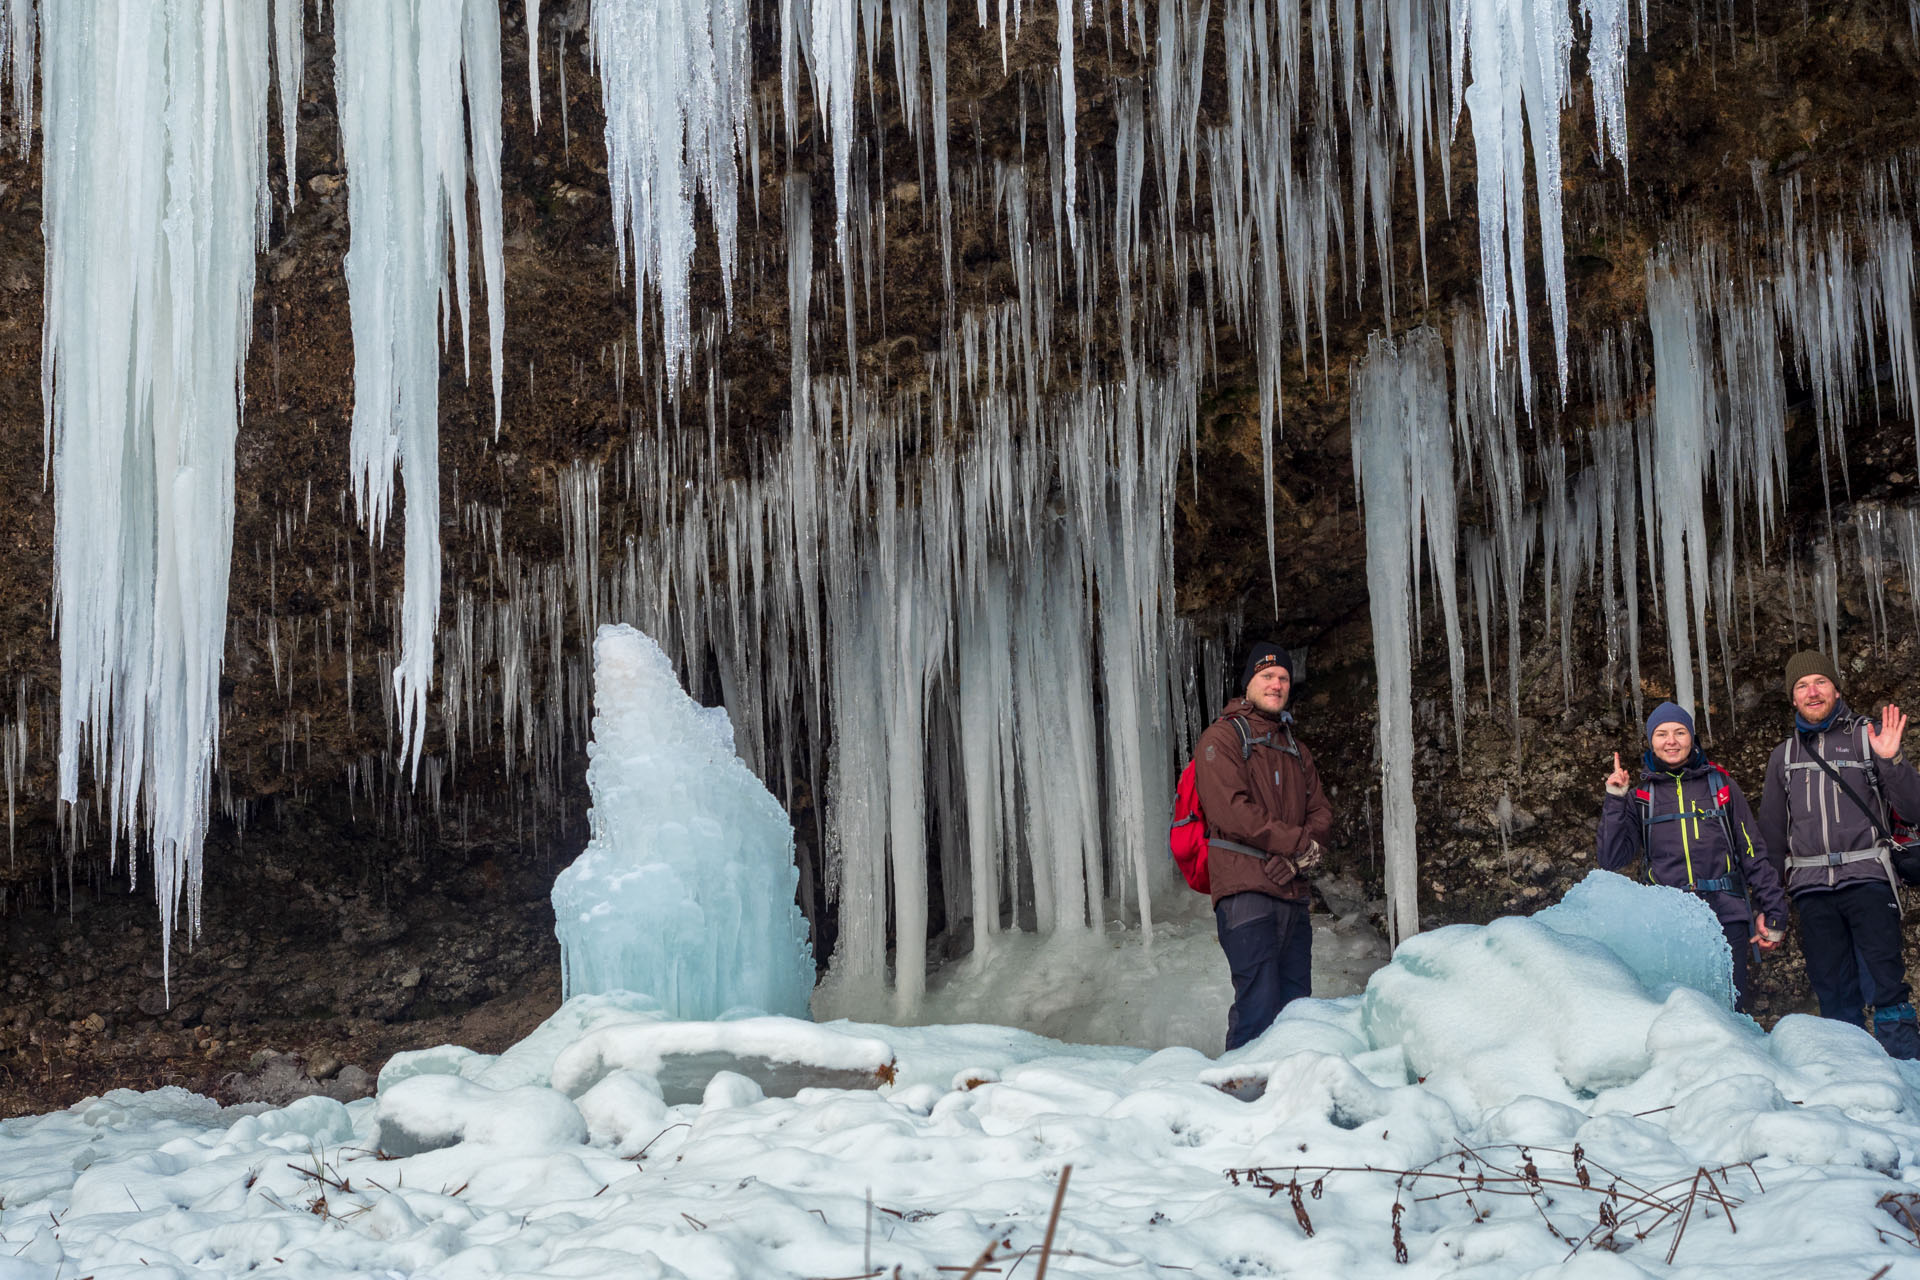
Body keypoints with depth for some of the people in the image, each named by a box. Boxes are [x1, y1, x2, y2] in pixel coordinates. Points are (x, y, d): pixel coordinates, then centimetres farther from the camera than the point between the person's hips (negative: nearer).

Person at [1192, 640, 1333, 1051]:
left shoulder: (1296, 750, 23)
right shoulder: (1222, 738, 1)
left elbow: (1321, 813, 15)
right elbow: (1230, 810, -12)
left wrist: (1297, 858, -6)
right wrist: (1297, 842, -11)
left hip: (1292, 893, 7)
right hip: (1245, 890, -7)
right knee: (1260, 1007, -14)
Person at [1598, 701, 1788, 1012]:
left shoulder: (1721, 785, 12)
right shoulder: (1642, 797, 13)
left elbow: (1753, 853, 13)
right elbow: (1613, 859, 4)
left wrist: (1773, 912, 6)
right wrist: (1615, 800, -2)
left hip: (1726, 918, 0)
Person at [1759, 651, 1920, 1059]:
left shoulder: (1868, 735, 6)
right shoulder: (1784, 755, 16)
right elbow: (1772, 830, 22)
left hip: (1866, 877, -3)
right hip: (1811, 885, 3)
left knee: (1885, 985, -10)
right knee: (1833, 991, 3)